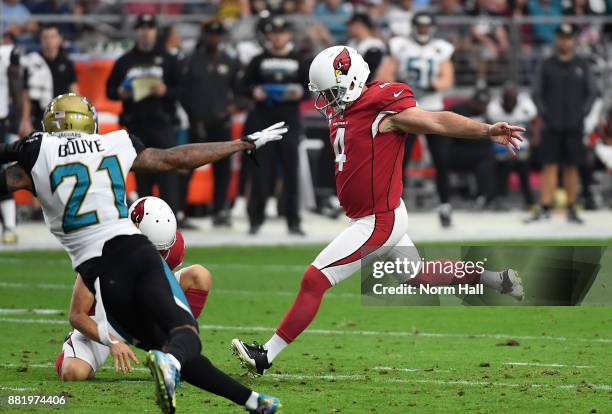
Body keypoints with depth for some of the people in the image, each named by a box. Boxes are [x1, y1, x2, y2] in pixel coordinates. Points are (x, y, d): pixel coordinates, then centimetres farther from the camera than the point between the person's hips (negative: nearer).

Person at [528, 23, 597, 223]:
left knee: (571, 167, 3)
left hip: (574, 125, 0)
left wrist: (583, 112, -7)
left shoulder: (583, 66, 7)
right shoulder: (547, 65, 7)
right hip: (552, 125, 0)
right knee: (549, 166, -4)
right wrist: (543, 112, -6)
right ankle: (545, 209, -8)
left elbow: (592, 92, 6)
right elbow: (537, 92, 6)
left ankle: (571, 210, 8)